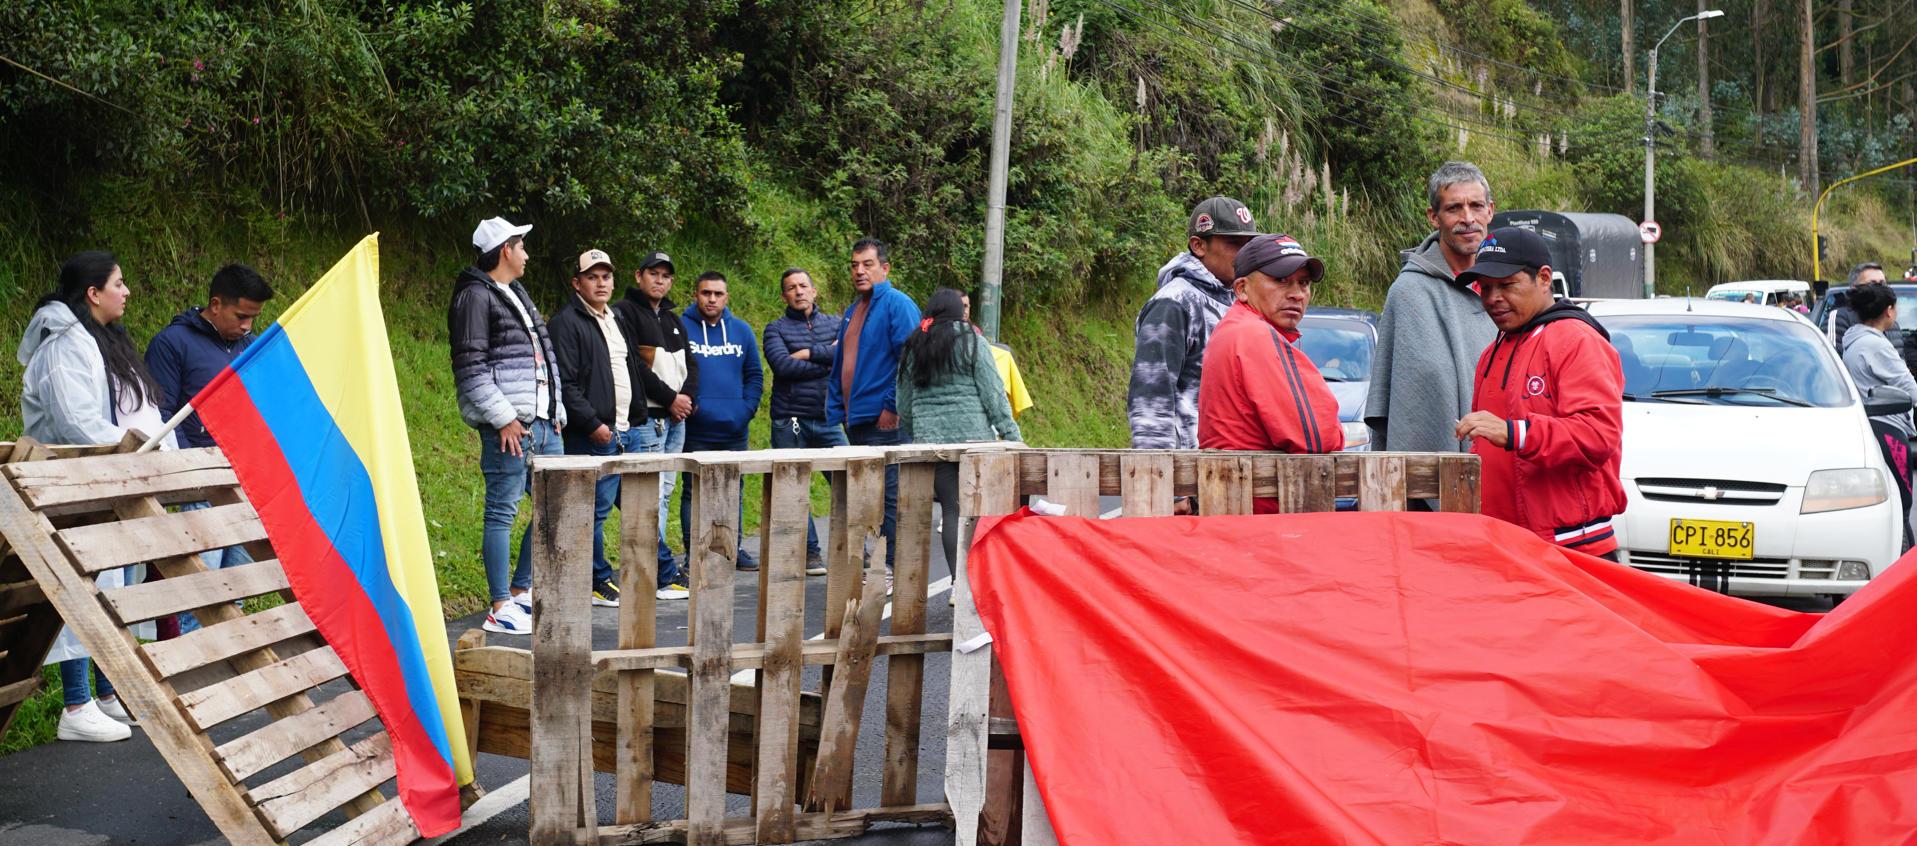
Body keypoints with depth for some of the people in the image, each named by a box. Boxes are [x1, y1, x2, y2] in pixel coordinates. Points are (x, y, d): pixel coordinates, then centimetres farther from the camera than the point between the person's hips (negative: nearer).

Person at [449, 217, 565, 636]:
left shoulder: (518, 294, 21)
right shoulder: (476, 296, -8)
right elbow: (470, 368, -14)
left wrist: (556, 411, 17)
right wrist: (503, 418, -17)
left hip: (542, 422, 10)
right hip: (509, 424, -10)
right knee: (503, 512, -5)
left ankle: (520, 590, 22)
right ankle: (500, 609, 0)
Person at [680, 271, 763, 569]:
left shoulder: (742, 330, 9)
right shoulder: (680, 328, -3)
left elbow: (755, 375, 12)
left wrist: (747, 409, 0)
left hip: (734, 430, 4)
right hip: (695, 431, -4)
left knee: (734, 492, 12)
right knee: (694, 493, 1)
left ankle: (735, 547, 21)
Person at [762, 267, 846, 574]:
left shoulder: (835, 323, 12)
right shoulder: (776, 329, 6)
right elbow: (783, 366, -13)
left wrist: (810, 353, -12)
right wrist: (829, 359, -9)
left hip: (828, 419, 1)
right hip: (790, 421, -1)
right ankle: (810, 551, 15)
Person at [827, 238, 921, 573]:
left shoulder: (897, 304, -8)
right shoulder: (853, 310, 19)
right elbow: (840, 366, 24)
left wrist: (894, 408, -17)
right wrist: (836, 411, 15)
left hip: (885, 421, -9)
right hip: (855, 420, 9)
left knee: (889, 495, -6)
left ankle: (892, 566, -1)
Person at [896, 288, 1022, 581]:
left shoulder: (913, 347, 12)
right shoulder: (972, 342, 0)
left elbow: (904, 402, 15)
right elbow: (993, 392, -5)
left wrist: (913, 435, 26)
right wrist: (1011, 433, -3)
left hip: (931, 438, 3)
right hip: (973, 435, -3)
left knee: (951, 510, 3)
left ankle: (959, 581, -4)